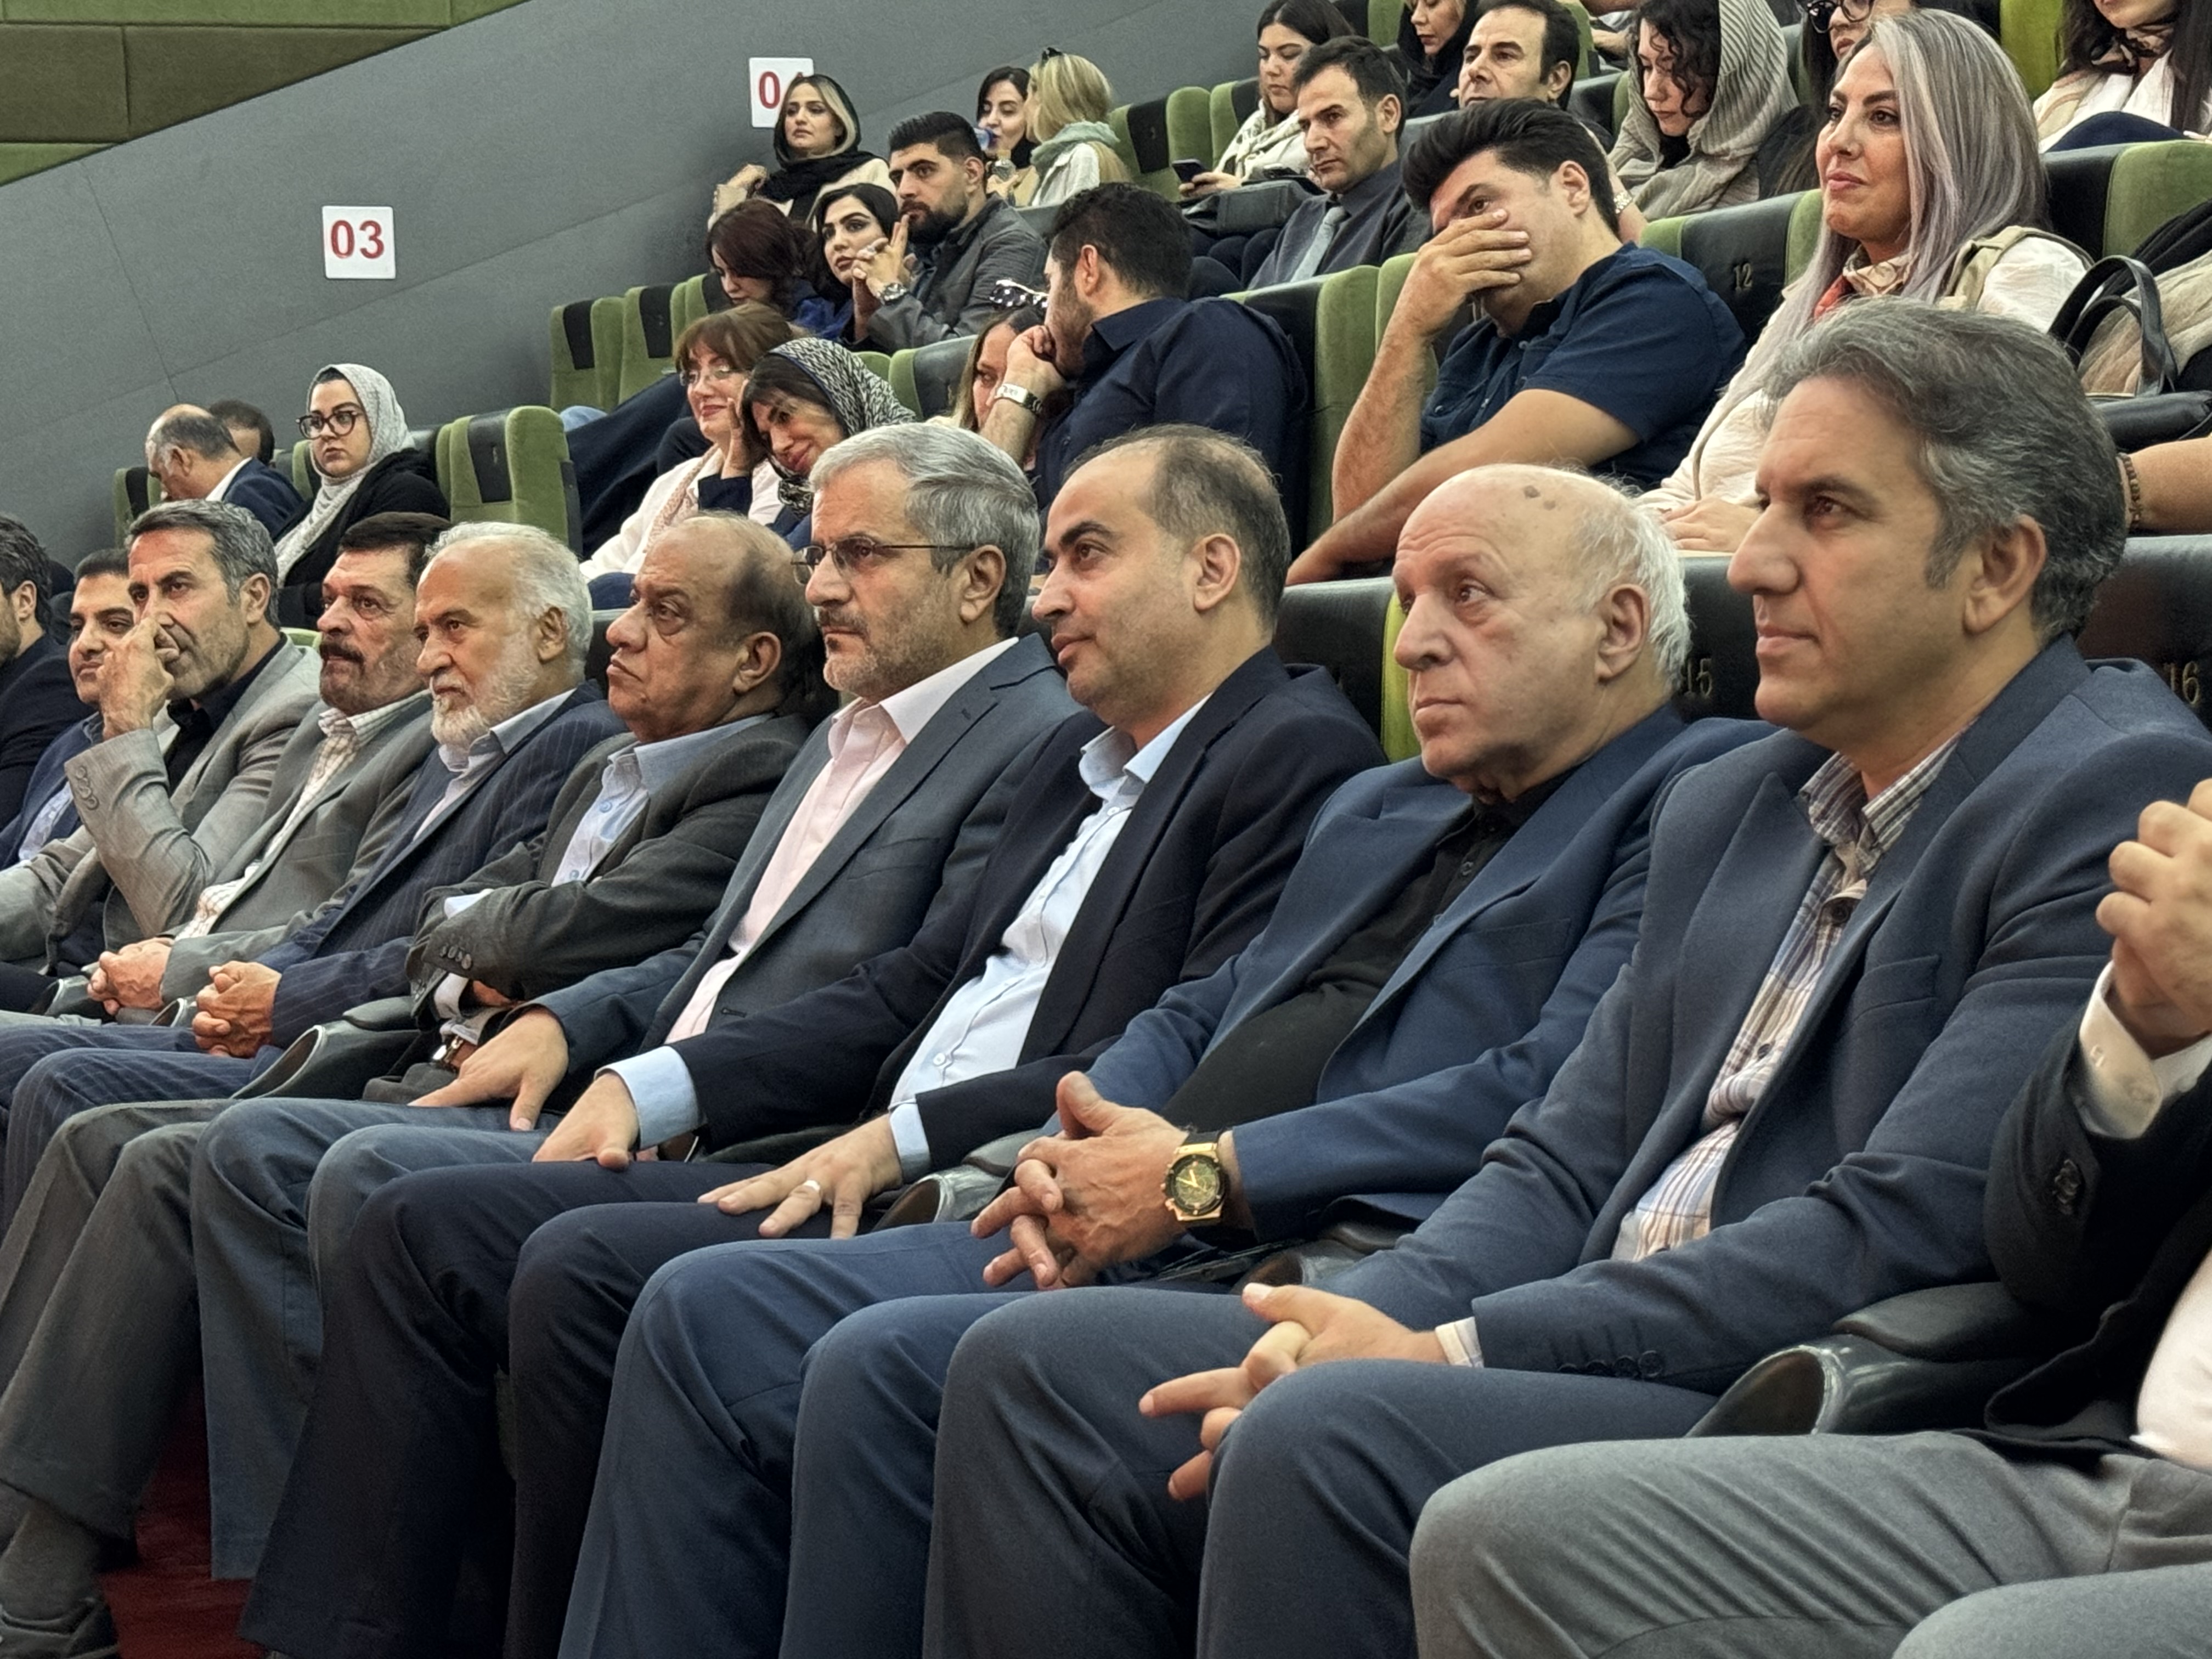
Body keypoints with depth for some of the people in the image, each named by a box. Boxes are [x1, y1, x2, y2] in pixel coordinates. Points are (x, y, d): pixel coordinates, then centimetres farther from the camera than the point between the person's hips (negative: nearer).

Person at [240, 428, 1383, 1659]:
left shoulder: (1301, 754, -6)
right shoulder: (1074, 763, 24)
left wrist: (911, 1133, -18)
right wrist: (656, 1086, 8)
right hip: (876, 1167, 10)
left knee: (589, 1260, -27)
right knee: (427, 1222, -1)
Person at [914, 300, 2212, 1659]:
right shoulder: (1730, 809, 20)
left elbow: (1903, 1234, -18)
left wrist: (1454, 1352, -17)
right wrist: (1354, 1325, -4)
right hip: (1614, 1365, 9)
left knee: (1330, 1439, -31)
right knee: (1038, 1368, -2)